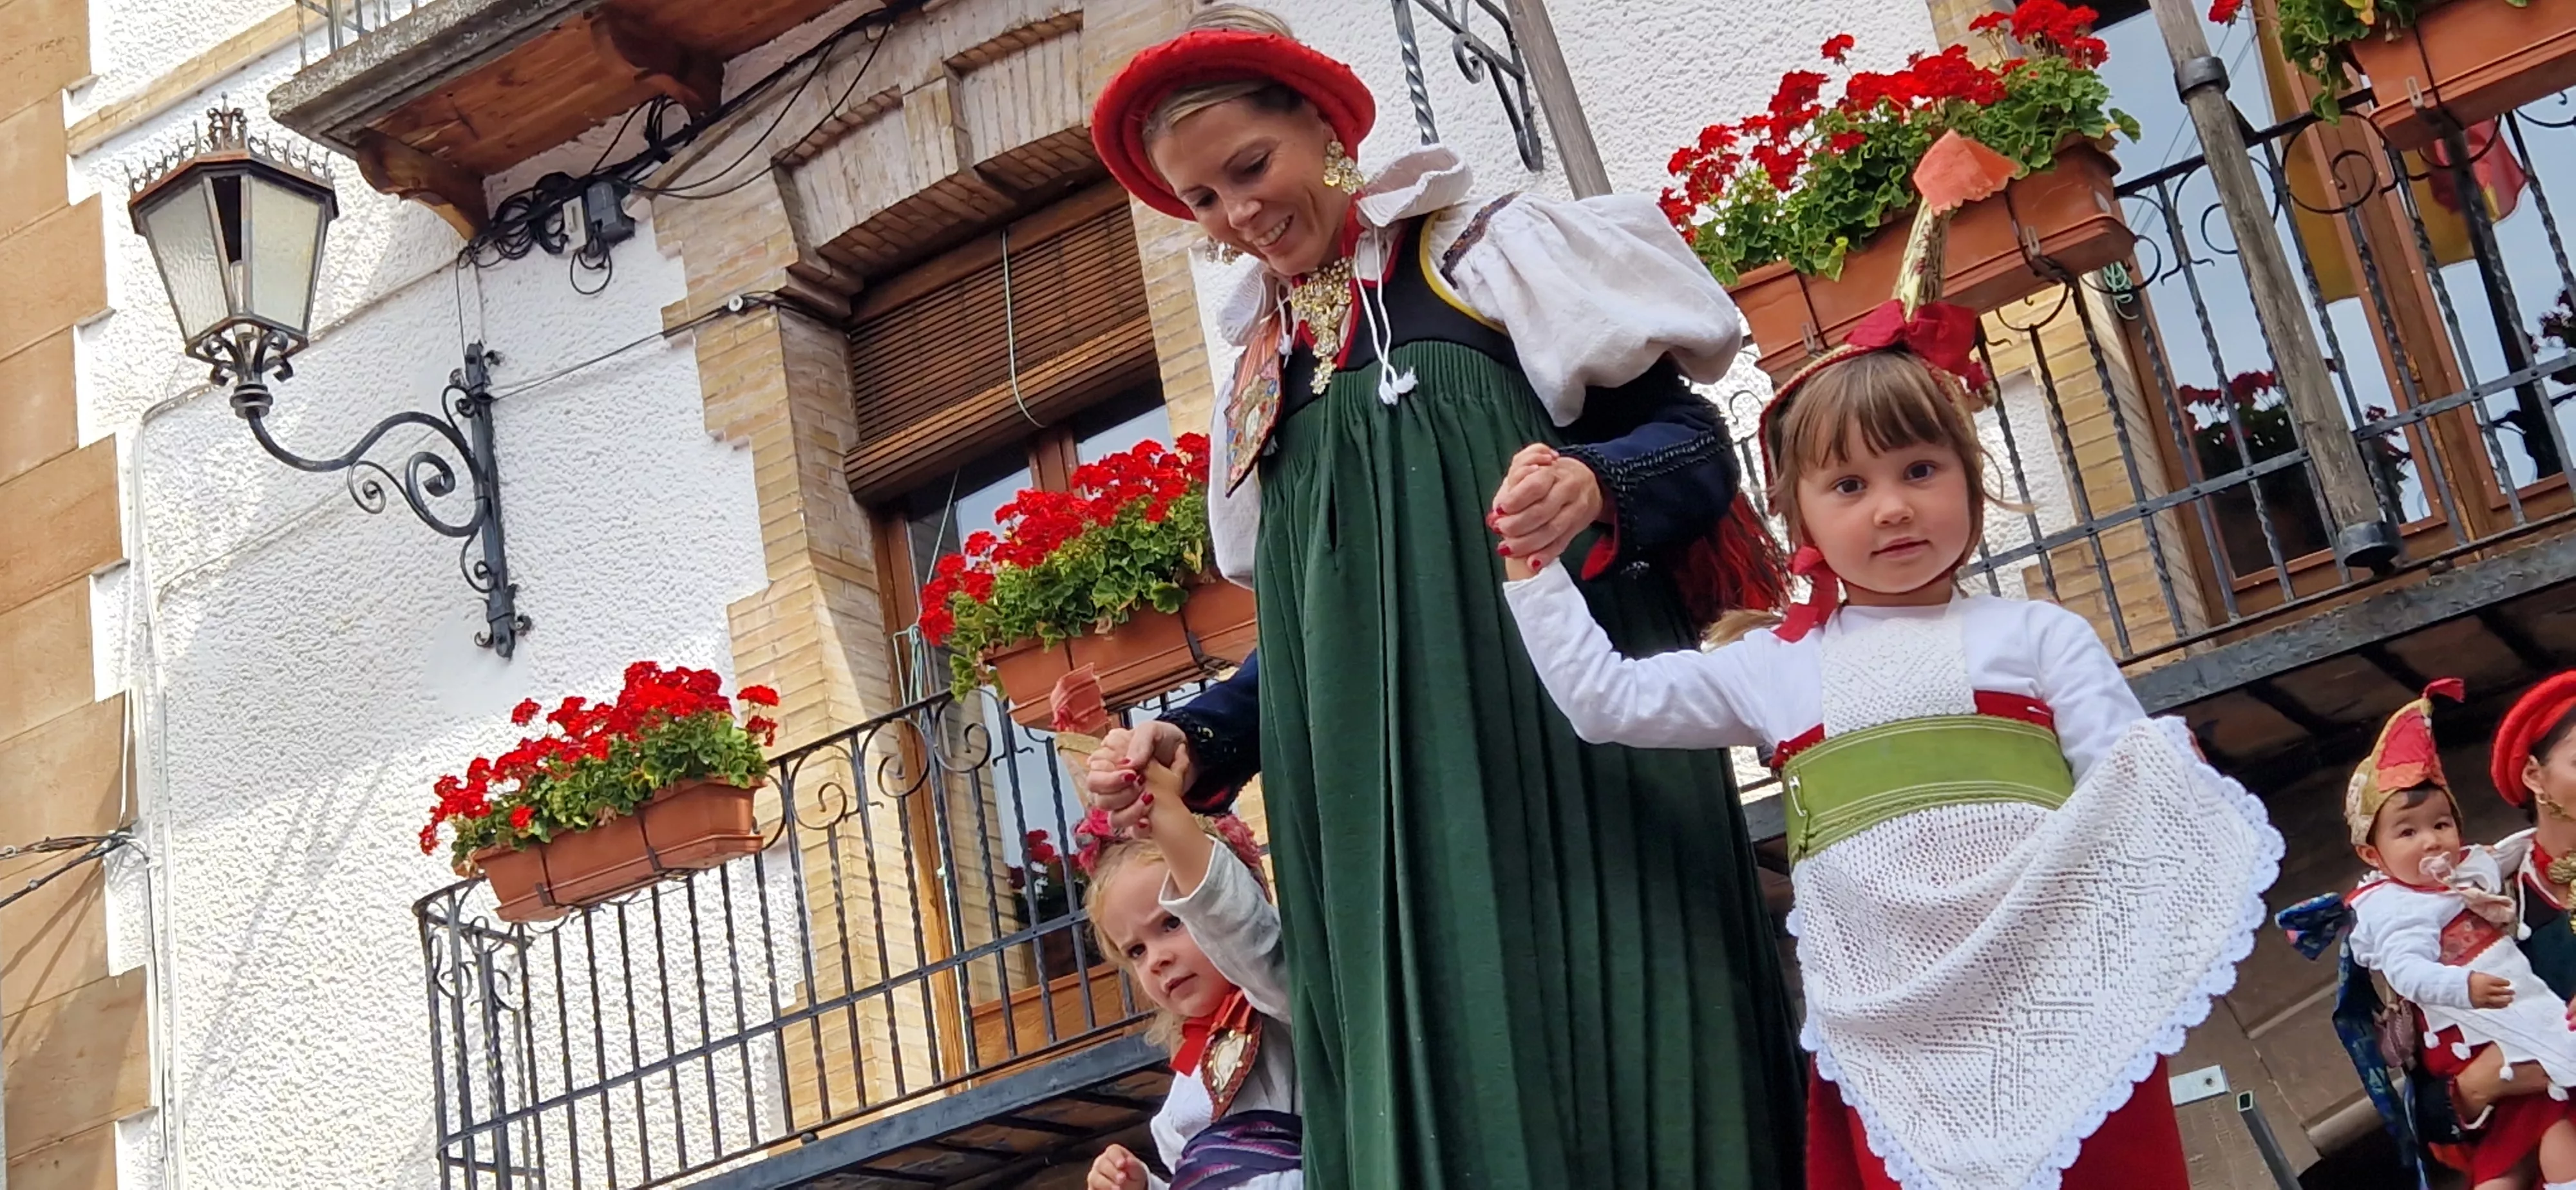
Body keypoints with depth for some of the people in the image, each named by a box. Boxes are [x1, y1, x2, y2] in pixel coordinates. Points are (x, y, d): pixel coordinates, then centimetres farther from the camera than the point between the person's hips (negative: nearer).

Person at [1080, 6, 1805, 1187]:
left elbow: (1694, 438, 1)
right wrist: (1195, 741, 6)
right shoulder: (1264, 370, 21)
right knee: (1433, 1092, -3)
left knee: (1602, 1064, -12)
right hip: (1384, 802, 4)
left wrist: (1599, 487, -20)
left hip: (1568, 737, -4)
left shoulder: (1493, 250, 7)